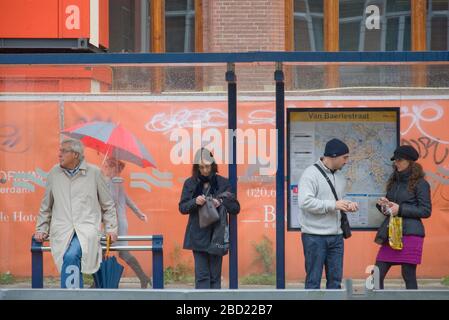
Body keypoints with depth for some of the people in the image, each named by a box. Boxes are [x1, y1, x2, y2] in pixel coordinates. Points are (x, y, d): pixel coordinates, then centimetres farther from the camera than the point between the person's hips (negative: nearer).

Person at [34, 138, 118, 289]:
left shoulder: (94, 173, 5)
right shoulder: (54, 173, 10)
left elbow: (108, 205, 13)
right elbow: (46, 206, 21)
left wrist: (111, 229, 8)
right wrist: (41, 229, 18)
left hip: (87, 227, -2)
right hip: (62, 230, 3)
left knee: (70, 257, -30)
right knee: (73, 259, -22)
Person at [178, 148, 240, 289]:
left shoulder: (223, 183, 3)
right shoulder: (190, 183, 5)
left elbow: (236, 208, 2)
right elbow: (182, 207, 4)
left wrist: (221, 202, -17)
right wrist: (195, 202, -16)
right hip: (198, 236, 0)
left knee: (215, 275, 3)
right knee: (202, 275, -4)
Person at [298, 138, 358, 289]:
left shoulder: (340, 176, 14)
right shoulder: (311, 173, -10)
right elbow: (305, 202, -21)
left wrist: (347, 206, 0)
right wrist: (333, 205, -21)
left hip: (336, 236, 7)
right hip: (315, 236, -7)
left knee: (335, 279, 9)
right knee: (313, 280, -1)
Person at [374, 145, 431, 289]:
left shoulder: (420, 184, -4)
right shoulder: (394, 182, 17)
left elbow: (426, 211, -9)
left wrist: (400, 209, -14)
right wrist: (382, 205, 1)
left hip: (410, 234, -7)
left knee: (409, 276, -2)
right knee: (377, 275, 2)